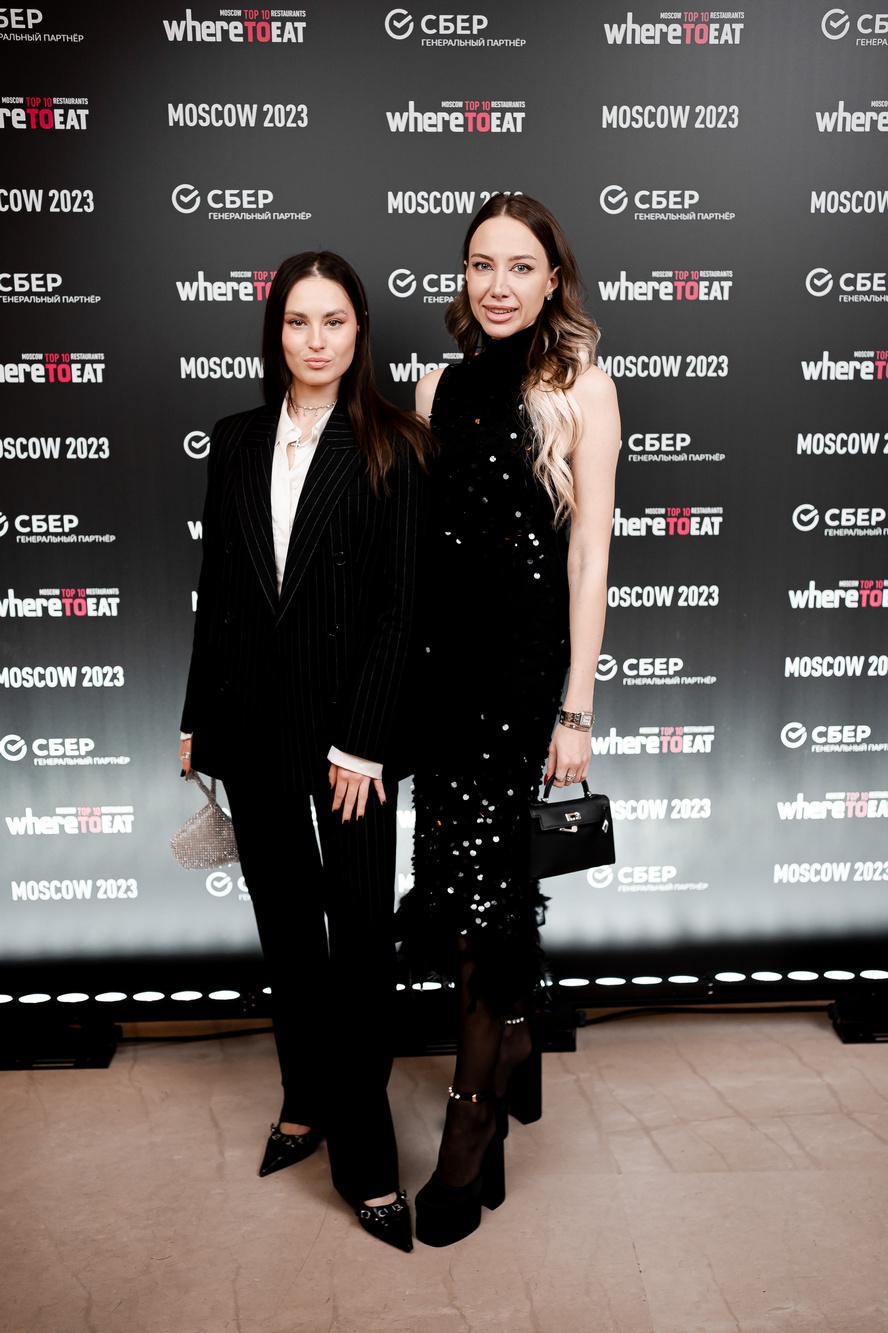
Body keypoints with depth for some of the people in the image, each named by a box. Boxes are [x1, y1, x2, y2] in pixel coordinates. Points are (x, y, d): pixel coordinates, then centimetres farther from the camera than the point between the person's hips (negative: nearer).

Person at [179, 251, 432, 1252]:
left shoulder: (394, 446, -5)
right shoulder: (236, 441, 8)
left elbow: (401, 604, -9)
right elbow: (215, 589, 10)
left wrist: (361, 741, -13)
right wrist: (197, 718, 10)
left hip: (350, 720, -4)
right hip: (253, 720, 4)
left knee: (360, 934, 1)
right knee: (286, 924, 16)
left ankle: (365, 1158, 16)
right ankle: (306, 1103, 36)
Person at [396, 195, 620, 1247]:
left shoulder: (581, 388, -1)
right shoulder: (438, 387, 12)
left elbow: (589, 555, -6)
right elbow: (415, 538, 13)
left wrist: (576, 710, -9)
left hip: (528, 655, -4)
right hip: (442, 654, 5)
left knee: (475, 874, -3)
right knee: (453, 864, 8)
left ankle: (469, 1124, 16)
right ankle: (508, 1031, 36)